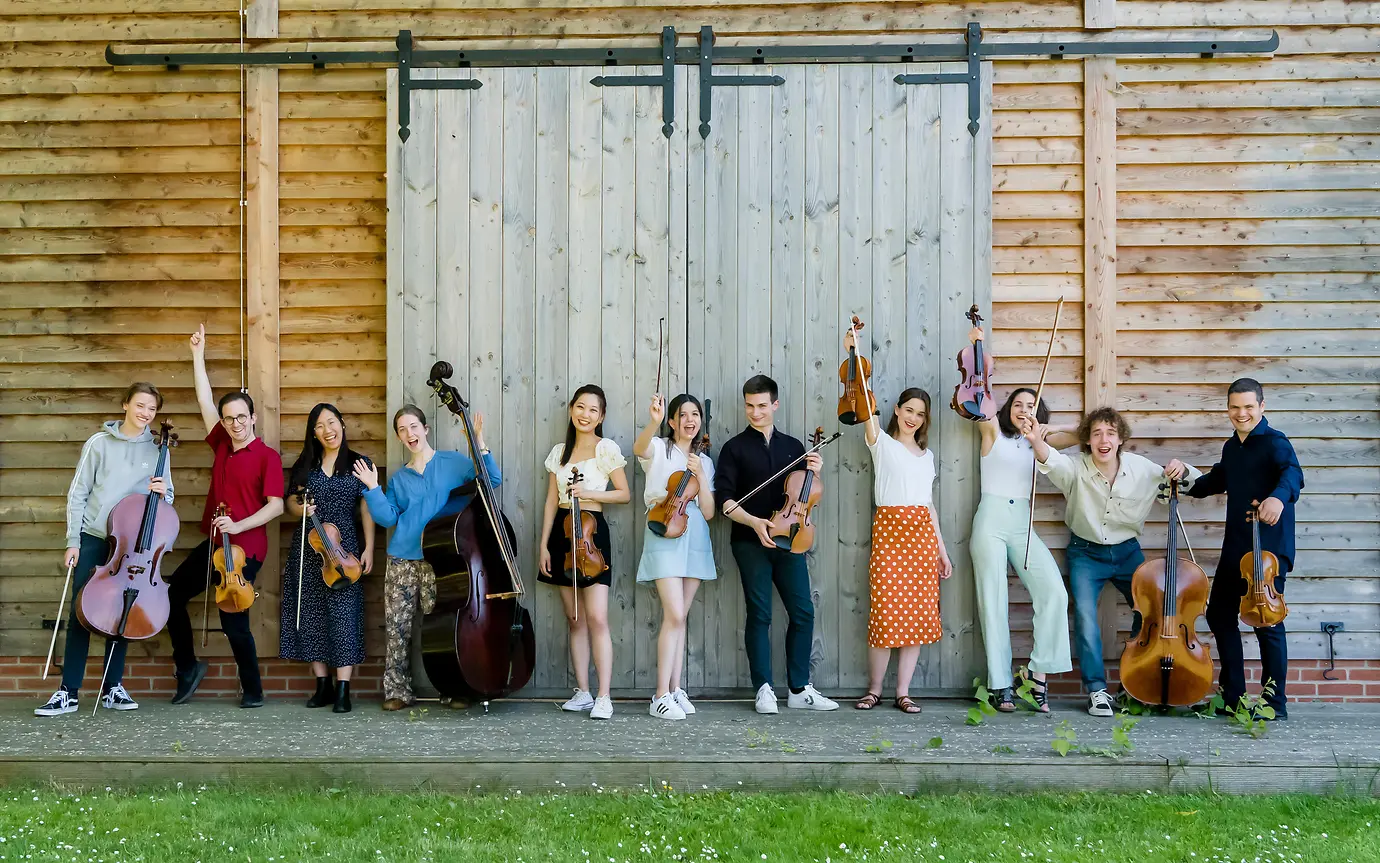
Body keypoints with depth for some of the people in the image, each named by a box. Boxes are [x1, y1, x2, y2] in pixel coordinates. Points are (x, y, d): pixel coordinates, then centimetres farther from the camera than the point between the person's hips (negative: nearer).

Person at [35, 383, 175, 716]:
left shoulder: (158, 450, 4)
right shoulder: (100, 443, -1)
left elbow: (166, 499, 10)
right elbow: (78, 493, 0)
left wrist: (162, 492, -14)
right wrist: (72, 542, -5)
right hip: (94, 538, -2)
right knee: (80, 612, -3)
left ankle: (113, 688, 15)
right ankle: (68, 692, 2)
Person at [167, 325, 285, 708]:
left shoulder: (268, 457, -10)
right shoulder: (222, 446, 8)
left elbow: (276, 506, -15)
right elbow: (205, 399, 10)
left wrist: (239, 526, -25)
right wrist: (198, 354, 9)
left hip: (245, 548, -7)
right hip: (214, 543, 7)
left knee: (234, 621, -7)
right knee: (172, 594, 11)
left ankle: (253, 690, 8)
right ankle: (188, 666, 25)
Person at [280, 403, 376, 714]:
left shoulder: (359, 464, 5)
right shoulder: (305, 465, 10)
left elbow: (367, 510, 4)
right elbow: (291, 501, 13)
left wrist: (369, 548, -3)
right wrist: (300, 509, -11)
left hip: (344, 549, -3)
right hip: (308, 549, 3)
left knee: (344, 615, -8)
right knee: (310, 613, 3)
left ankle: (343, 690, -5)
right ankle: (323, 685, 12)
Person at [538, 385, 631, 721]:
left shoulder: (606, 448, -2)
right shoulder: (559, 452, 11)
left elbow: (624, 494, -1)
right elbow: (551, 501, 12)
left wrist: (590, 493, -15)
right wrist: (543, 544, 7)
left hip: (592, 531, -5)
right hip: (561, 532, 5)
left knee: (596, 618, -12)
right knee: (574, 619, 8)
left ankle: (603, 697, -11)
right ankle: (582, 692, 13)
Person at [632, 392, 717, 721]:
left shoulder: (704, 461, 16)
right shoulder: (659, 448, 2)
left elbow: (709, 512, 8)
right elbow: (638, 448, -25)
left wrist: (700, 476, -5)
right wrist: (653, 422, -43)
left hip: (695, 537, 5)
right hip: (664, 532, -5)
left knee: (679, 616, 7)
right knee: (675, 615, -14)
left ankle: (675, 689, 11)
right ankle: (661, 695, -11)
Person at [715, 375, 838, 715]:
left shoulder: (793, 447, 13)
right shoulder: (735, 448, 3)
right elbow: (724, 497, -4)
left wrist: (814, 473, -4)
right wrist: (754, 522, -17)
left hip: (787, 540, 3)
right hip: (750, 543, -3)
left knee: (803, 612, 1)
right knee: (760, 614, -1)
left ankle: (799, 689, 10)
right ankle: (764, 689, 7)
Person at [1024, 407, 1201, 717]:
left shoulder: (1141, 468, -10)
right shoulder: (1076, 470, -18)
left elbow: (1196, 482, 1)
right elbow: (1053, 461, -43)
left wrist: (1182, 470, -23)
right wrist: (1037, 442, -65)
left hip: (1127, 552, 3)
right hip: (1086, 554, -3)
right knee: (1085, 613, -20)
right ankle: (1097, 689, -8)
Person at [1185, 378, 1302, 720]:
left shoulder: (1274, 442, -10)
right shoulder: (1231, 447, 15)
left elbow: (1293, 473, -31)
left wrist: (1279, 496, -50)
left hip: (1268, 550, -9)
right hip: (1235, 547, 9)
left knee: (1267, 623, -5)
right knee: (1219, 614, 13)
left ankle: (1275, 705, 5)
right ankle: (1232, 695, 25)